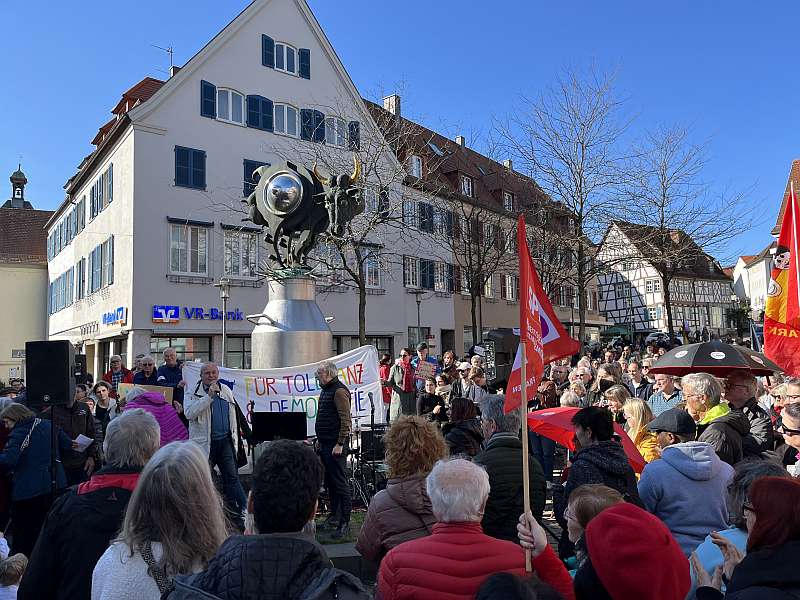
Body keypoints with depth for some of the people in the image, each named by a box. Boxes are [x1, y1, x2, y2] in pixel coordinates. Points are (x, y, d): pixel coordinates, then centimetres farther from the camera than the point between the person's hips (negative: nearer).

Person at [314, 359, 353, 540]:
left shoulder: (339, 391, -14)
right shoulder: (325, 390, 17)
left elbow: (346, 420, -19)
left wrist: (340, 444, -20)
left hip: (335, 445, -10)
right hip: (324, 444, 10)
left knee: (340, 482, -6)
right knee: (329, 482, 16)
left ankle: (344, 523, -2)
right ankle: (334, 515, 28)